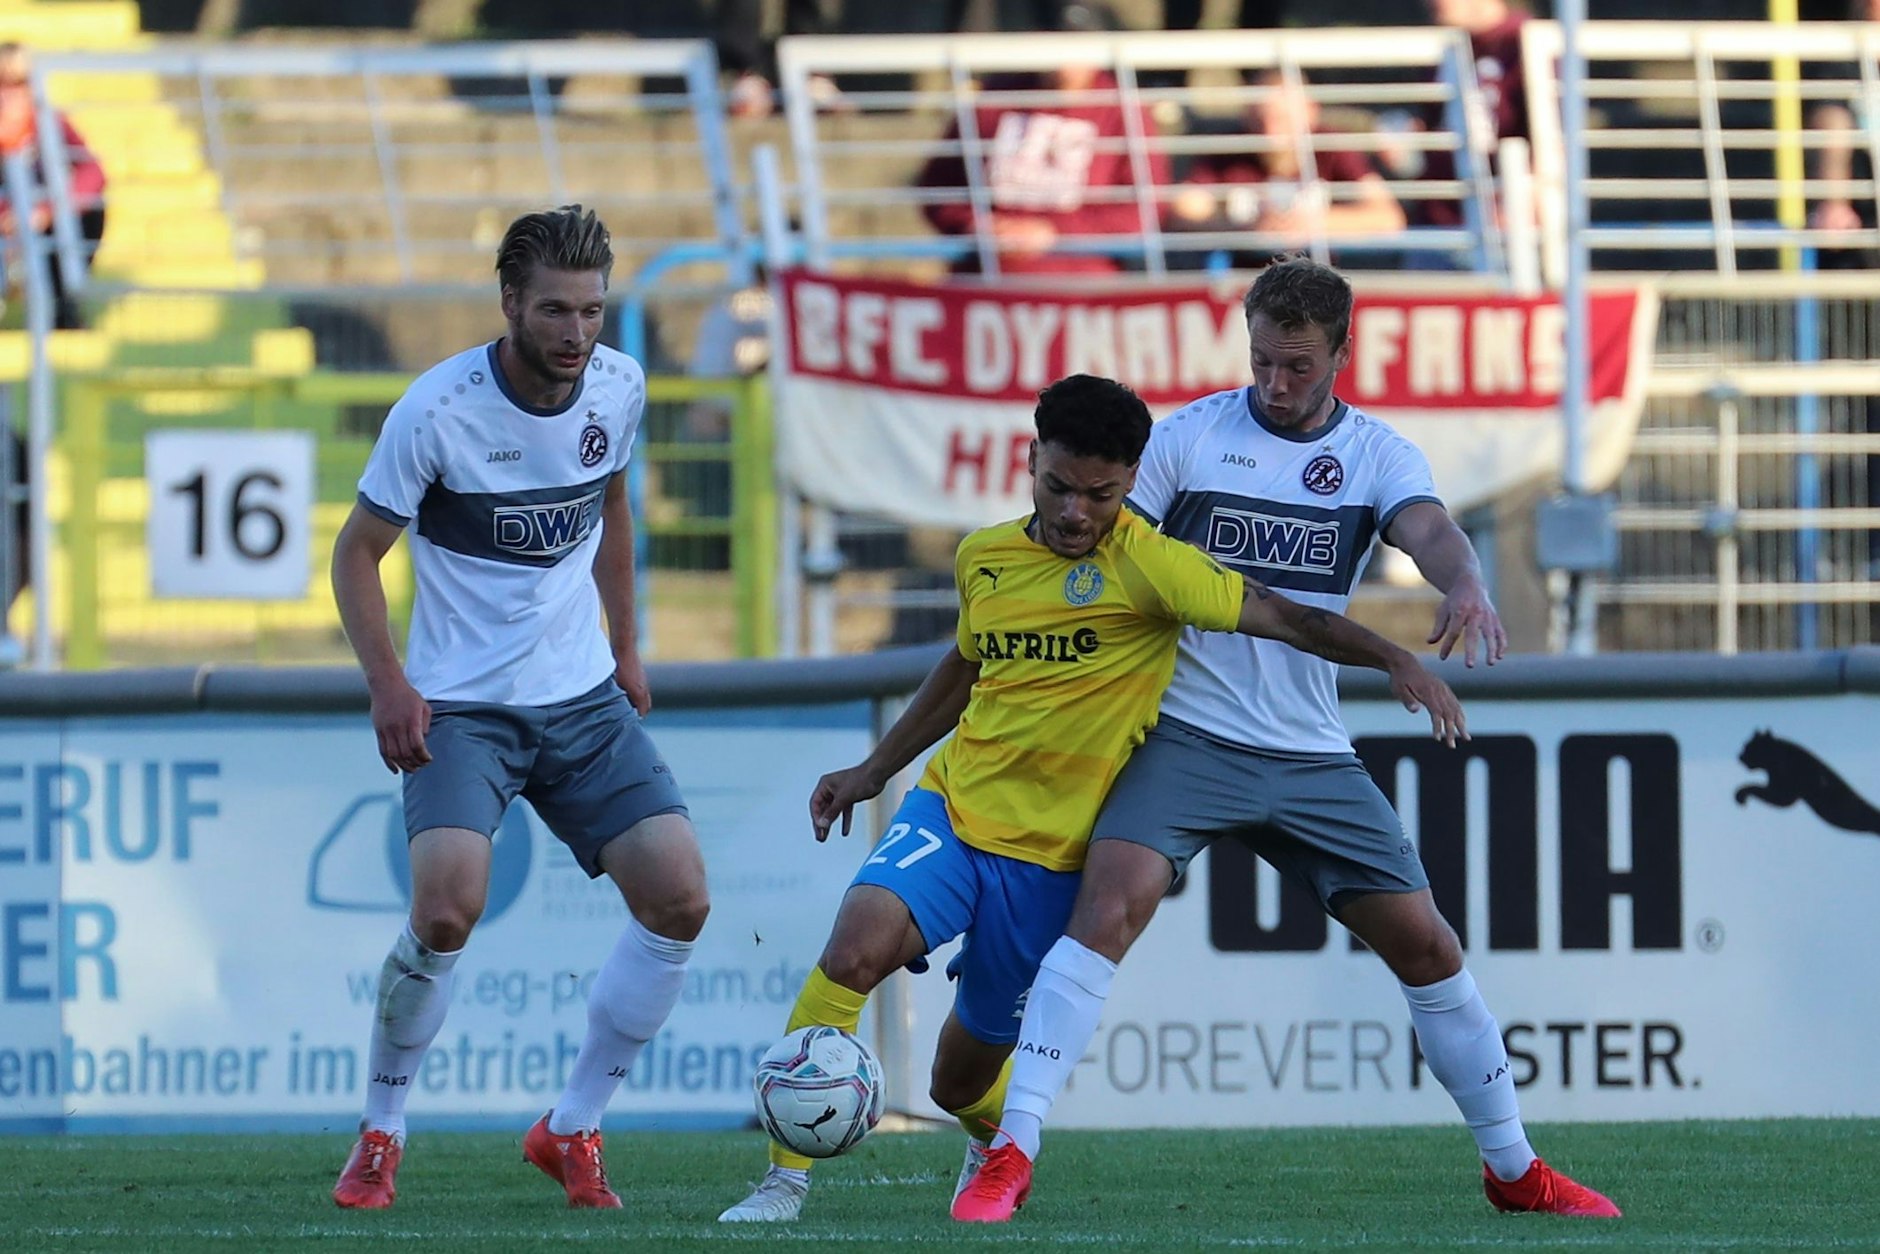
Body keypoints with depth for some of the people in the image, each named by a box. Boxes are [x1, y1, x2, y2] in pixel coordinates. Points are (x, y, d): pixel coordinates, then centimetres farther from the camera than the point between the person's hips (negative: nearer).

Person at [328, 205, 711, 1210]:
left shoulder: (618, 388, -1)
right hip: (461, 706, -5)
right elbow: (356, 552, -7)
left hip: (584, 699, 5)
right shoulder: (439, 410, -16)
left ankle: (571, 1129, 9)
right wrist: (387, 684, -19)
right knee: (446, 908, -25)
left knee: (679, 899, -8)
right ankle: (379, 1137, -2)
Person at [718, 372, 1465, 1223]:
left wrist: (1393, 659, -30)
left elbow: (1279, 615, -16)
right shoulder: (984, 556, 6)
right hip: (951, 810, 3)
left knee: (963, 1081, 7)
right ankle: (785, 1181, -19)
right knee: (854, 949, -27)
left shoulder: (1146, 568, -11)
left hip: (1053, 858, -3)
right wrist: (874, 769, 30)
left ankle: (996, 1149, 46)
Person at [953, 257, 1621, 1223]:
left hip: (1310, 754, 3)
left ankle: (1514, 1170, 20)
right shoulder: (1189, 436, 0)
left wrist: (1466, 588, -40)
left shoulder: (1376, 456, 3)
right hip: (1186, 734, -3)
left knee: (1425, 943, 4)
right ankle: (1009, 1158, -24)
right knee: (1110, 903, -24)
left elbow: (1429, 530, -16)